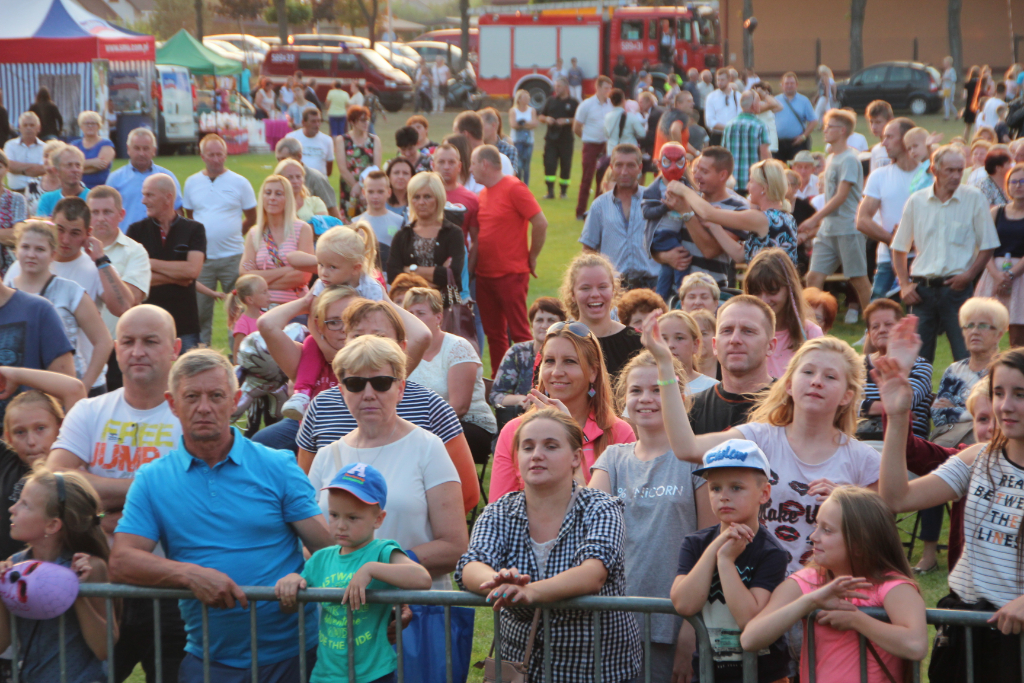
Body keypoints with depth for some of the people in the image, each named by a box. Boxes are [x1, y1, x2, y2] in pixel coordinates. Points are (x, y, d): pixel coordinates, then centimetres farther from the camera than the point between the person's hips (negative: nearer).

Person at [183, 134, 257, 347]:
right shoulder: (192, 183, 8)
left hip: (232, 257, -2)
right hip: (201, 258, 2)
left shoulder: (239, 183, 2)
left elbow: (251, 218, 8)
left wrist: (232, 234, 7)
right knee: (200, 310, 6)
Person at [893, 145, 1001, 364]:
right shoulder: (916, 201, 6)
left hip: (956, 286, -2)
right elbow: (899, 248, 13)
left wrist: (968, 275, -9)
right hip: (923, 287, 2)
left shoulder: (974, 200, 0)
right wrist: (904, 284, 2)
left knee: (966, 357, -5)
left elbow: (988, 246, 4)